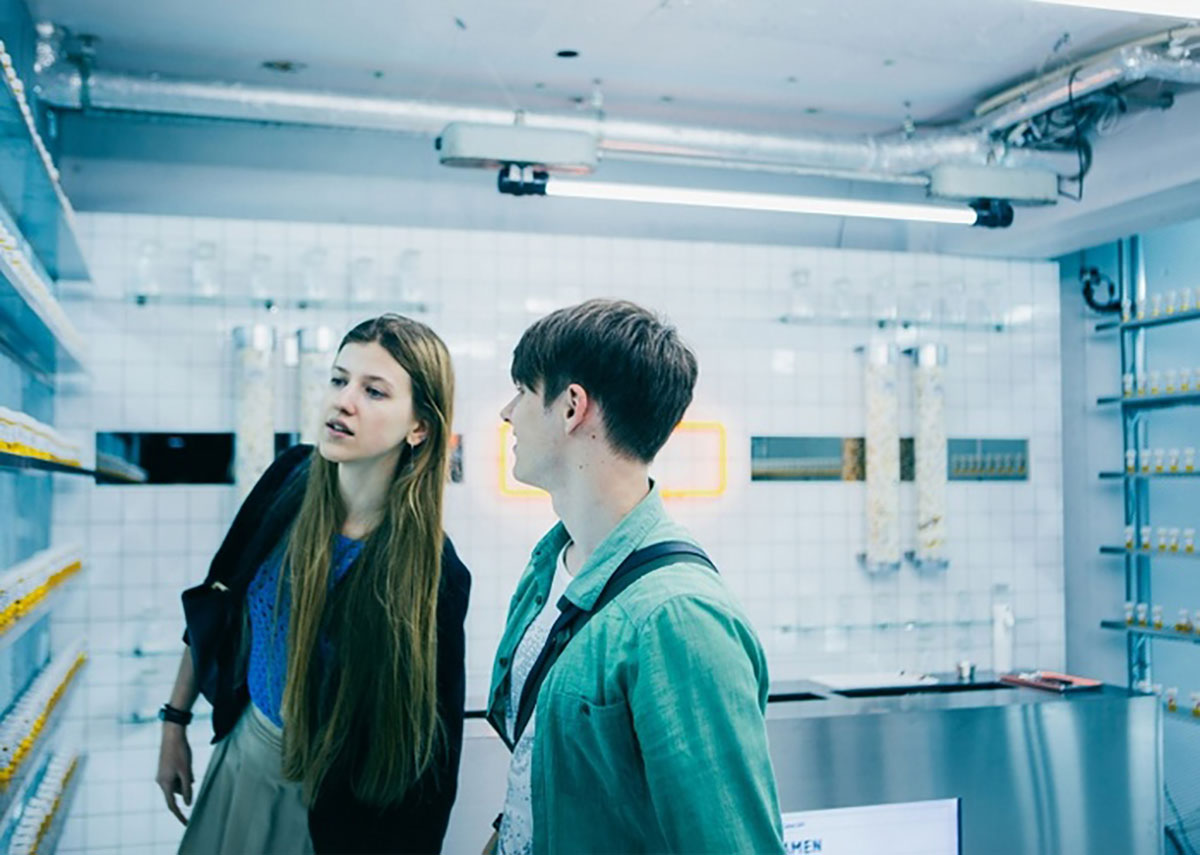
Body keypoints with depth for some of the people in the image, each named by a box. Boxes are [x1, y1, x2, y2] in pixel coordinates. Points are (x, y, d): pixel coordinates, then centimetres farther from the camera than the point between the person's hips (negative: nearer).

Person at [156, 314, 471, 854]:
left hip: (332, 791, -4)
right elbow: (216, 604, 1)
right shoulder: (292, 477, -13)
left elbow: (424, 750, -17)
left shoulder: (430, 572, -26)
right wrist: (174, 721, 6)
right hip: (244, 745, 5)